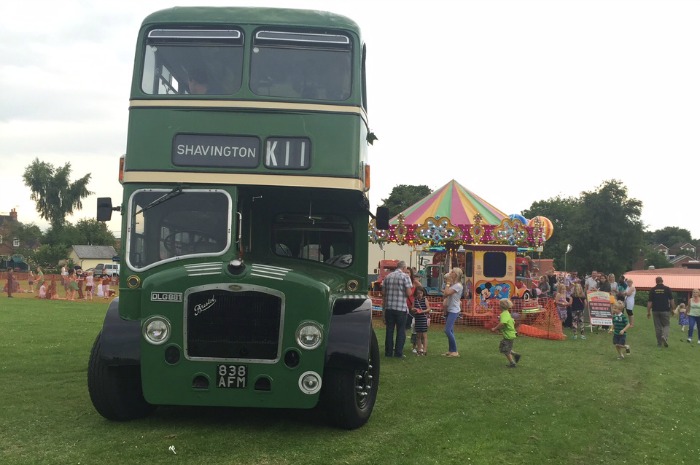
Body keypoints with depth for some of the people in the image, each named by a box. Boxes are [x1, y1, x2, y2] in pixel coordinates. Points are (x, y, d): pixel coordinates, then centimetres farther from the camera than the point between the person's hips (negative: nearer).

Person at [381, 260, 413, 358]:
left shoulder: (388, 276, 9)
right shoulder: (405, 276, -6)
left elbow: (383, 293, 10)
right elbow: (408, 293, -13)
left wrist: (384, 306, 20)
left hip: (389, 307, 4)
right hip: (401, 308, -4)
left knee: (389, 330, 10)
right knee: (401, 331, 4)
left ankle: (388, 352, 13)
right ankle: (398, 353, 3)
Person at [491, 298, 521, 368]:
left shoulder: (504, 314, -22)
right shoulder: (507, 313, 10)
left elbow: (502, 324, -38)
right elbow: (513, 322, 21)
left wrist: (495, 329, -25)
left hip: (508, 335, -10)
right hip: (511, 334, 10)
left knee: (506, 350, 5)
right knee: (502, 347, 20)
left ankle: (512, 363, 15)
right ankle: (515, 355, 20)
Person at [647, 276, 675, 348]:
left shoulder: (652, 290, 1)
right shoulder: (667, 289, -3)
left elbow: (649, 302, -1)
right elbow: (671, 301, -2)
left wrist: (648, 312, 4)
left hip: (656, 311, 2)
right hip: (665, 310, -2)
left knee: (658, 327, 8)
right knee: (666, 325, 11)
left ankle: (659, 343, 11)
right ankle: (665, 336, -16)